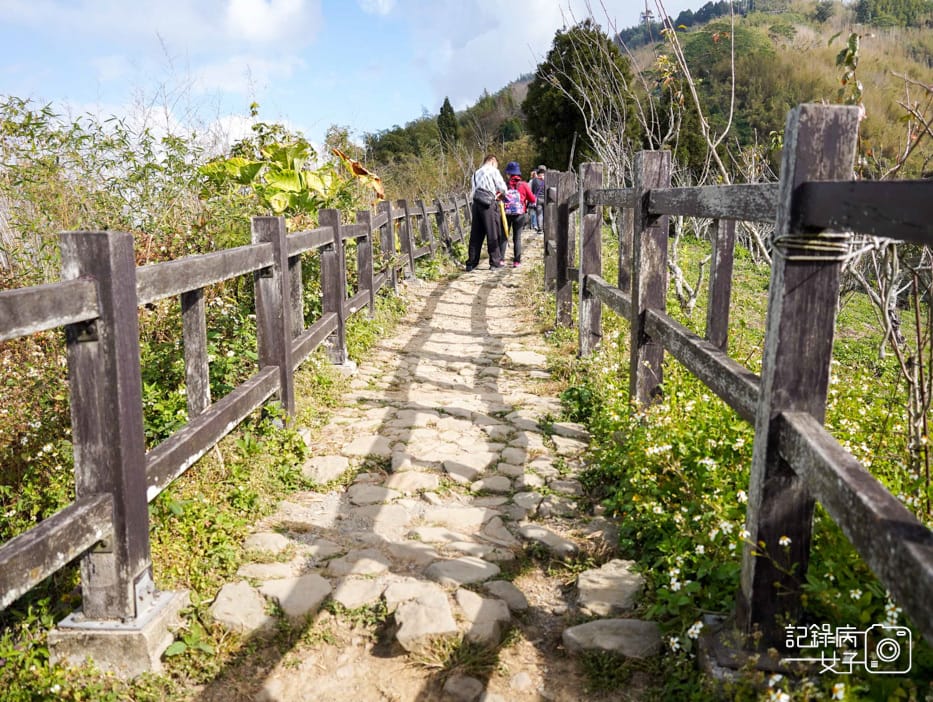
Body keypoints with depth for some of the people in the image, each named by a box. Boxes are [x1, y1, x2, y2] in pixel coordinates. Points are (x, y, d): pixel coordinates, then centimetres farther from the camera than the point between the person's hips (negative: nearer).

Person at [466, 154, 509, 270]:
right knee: (492, 233, 1)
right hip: (488, 204, -6)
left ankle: (471, 262, 7)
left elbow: (473, 193, 17)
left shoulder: (476, 173, 22)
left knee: (475, 234, 7)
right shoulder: (493, 171, 1)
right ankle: (495, 261, 4)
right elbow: (503, 188, -3)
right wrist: (502, 195, 19)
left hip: (476, 204, 6)